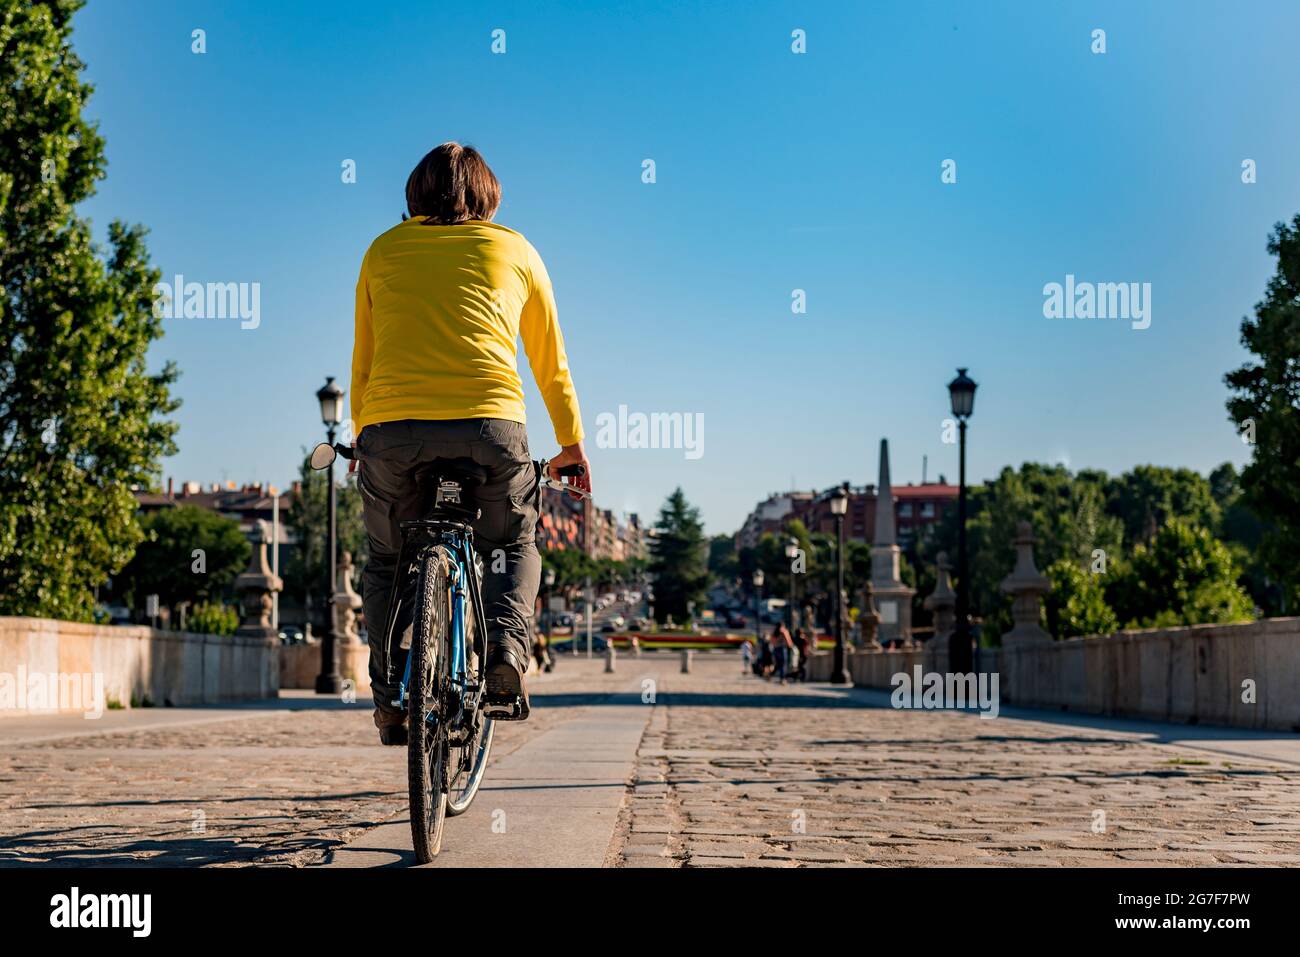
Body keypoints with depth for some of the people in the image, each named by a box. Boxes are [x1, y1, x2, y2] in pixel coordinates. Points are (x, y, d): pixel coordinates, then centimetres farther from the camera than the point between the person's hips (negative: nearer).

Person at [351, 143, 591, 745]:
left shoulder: (383, 251, 19)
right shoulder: (514, 250, 18)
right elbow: (551, 364, 23)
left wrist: (363, 439, 35)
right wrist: (572, 443, 34)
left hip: (391, 426, 1)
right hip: (490, 424, 0)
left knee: (389, 560, 22)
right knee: (512, 546, 23)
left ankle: (391, 695, 11)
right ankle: (504, 654, -1)